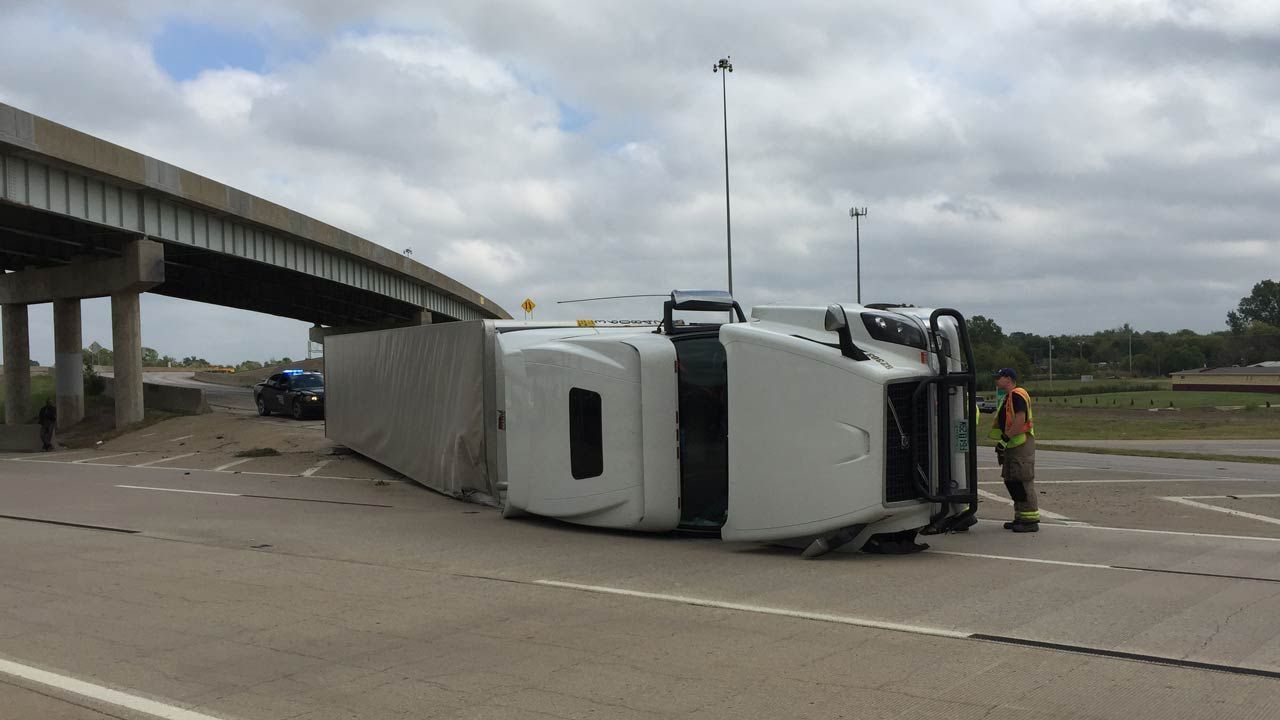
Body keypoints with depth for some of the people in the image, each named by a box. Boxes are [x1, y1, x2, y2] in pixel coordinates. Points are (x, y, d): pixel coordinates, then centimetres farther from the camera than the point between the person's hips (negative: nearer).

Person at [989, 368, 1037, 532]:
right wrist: (1001, 442, 20)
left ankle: (1031, 520, -6)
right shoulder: (1008, 397, 21)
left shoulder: (1017, 395, -13)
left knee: (1023, 482, -9)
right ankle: (1020, 517, 19)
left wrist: (1005, 438, -22)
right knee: (1011, 481, 13)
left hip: (1022, 444, -11)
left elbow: (1020, 419, -23)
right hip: (1011, 445, 11)